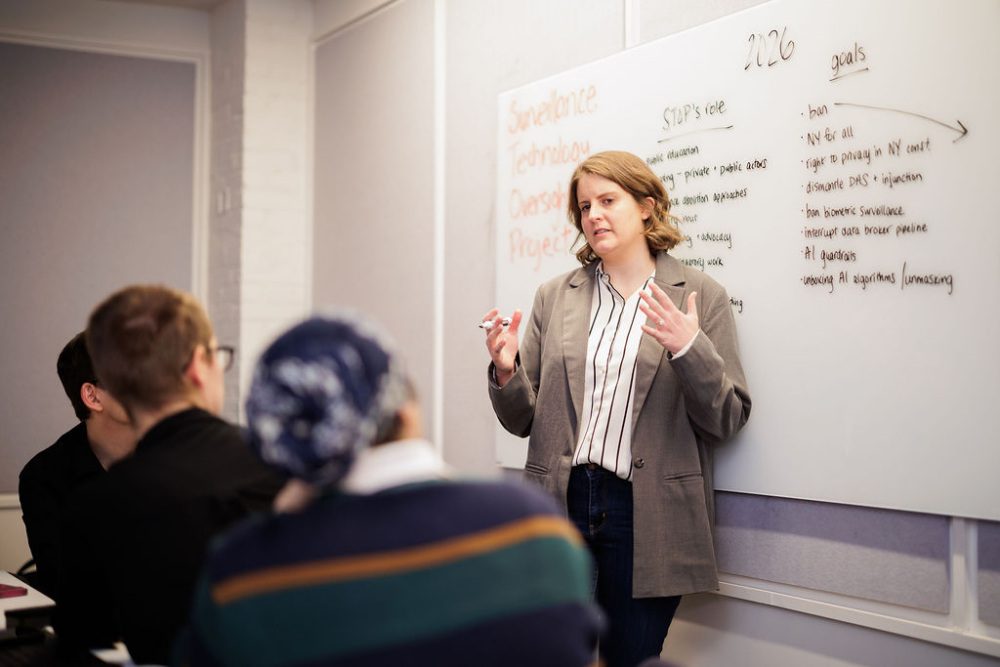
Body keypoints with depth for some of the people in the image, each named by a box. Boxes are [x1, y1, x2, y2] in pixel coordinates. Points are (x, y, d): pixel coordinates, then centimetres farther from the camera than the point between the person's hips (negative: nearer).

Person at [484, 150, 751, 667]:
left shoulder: (701, 297, 1)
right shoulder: (554, 297, 9)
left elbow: (727, 420, -3)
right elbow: (523, 421, 9)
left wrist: (689, 349, -18)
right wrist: (505, 371, -11)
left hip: (646, 514, -2)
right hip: (558, 503, 3)